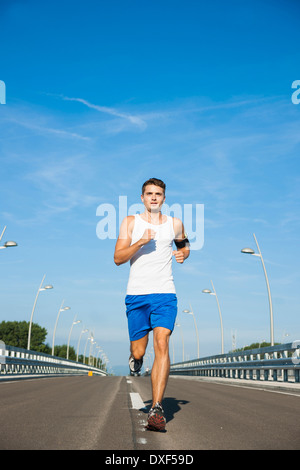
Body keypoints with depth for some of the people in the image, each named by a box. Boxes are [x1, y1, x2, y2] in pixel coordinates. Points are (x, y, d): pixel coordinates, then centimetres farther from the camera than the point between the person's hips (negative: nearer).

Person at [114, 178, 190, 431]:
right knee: (139, 352, 4)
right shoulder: (130, 222, 6)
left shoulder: (174, 224, 11)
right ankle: (135, 357, 43)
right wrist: (141, 242, -17)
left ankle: (157, 408, -14)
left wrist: (184, 252, 7)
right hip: (136, 295, 0)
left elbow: (183, 243, 31)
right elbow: (118, 258, -2)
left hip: (165, 295, 0)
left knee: (162, 345, -16)